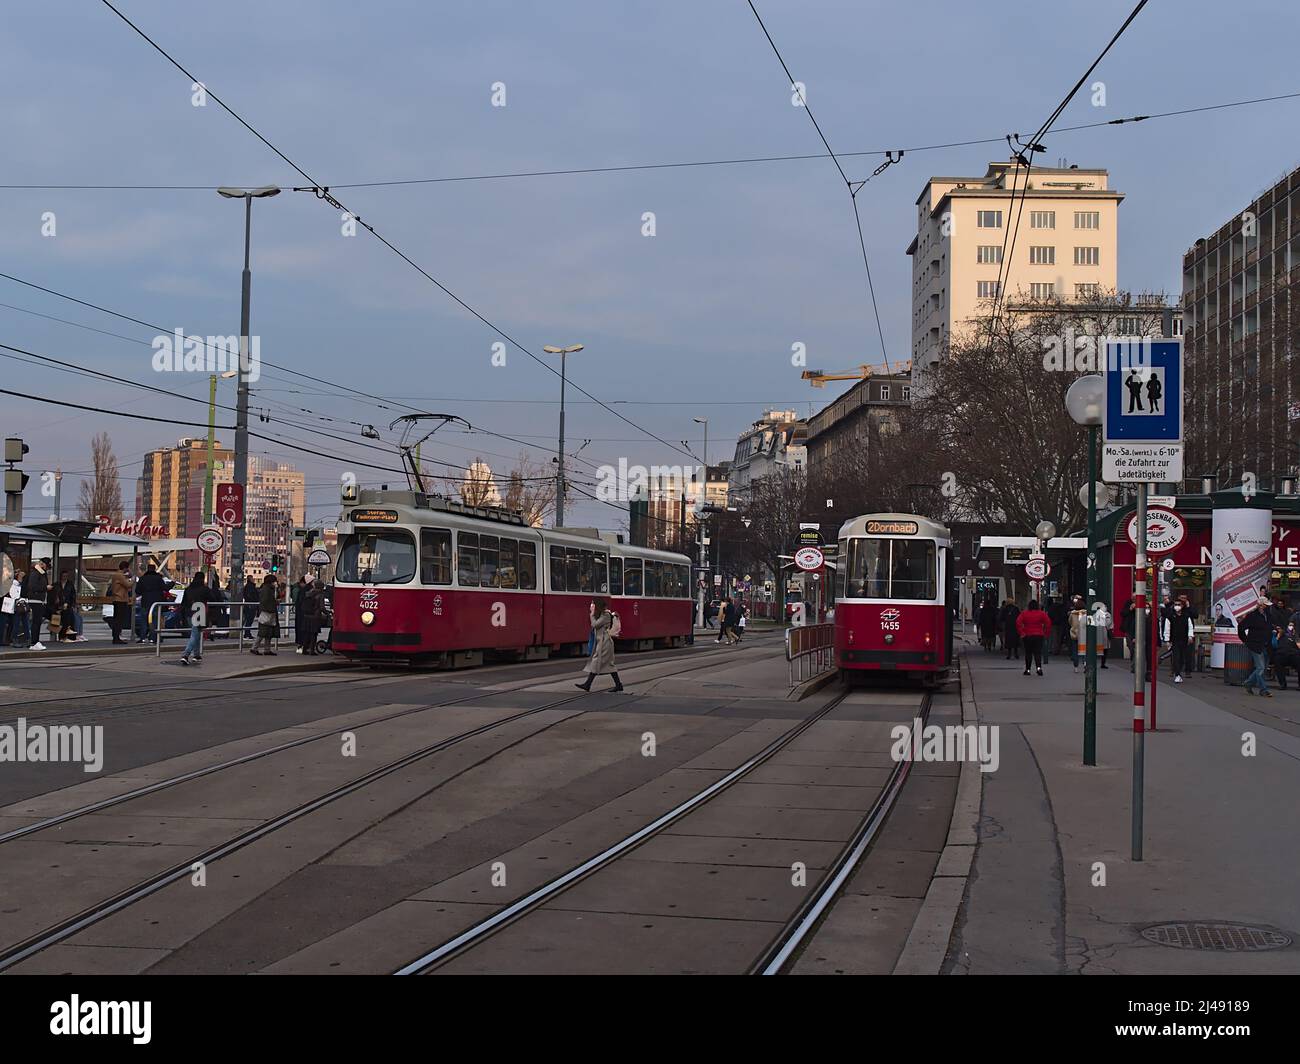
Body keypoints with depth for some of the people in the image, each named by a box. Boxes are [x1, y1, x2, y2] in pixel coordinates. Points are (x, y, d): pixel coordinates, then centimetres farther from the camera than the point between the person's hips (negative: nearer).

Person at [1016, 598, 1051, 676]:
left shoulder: (1024, 613, -2)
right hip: (1039, 635, 0)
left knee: (1028, 653, 9)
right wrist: (1046, 633, -4)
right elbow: (1048, 622, -10)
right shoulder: (1041, 613, -2)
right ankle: (1039, 667, -21)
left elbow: (1018, 622, -12)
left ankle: (1027, 669, 12)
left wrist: (1021, 633, -7)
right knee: (1038, 652, 0)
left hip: (1027, 636, 0)